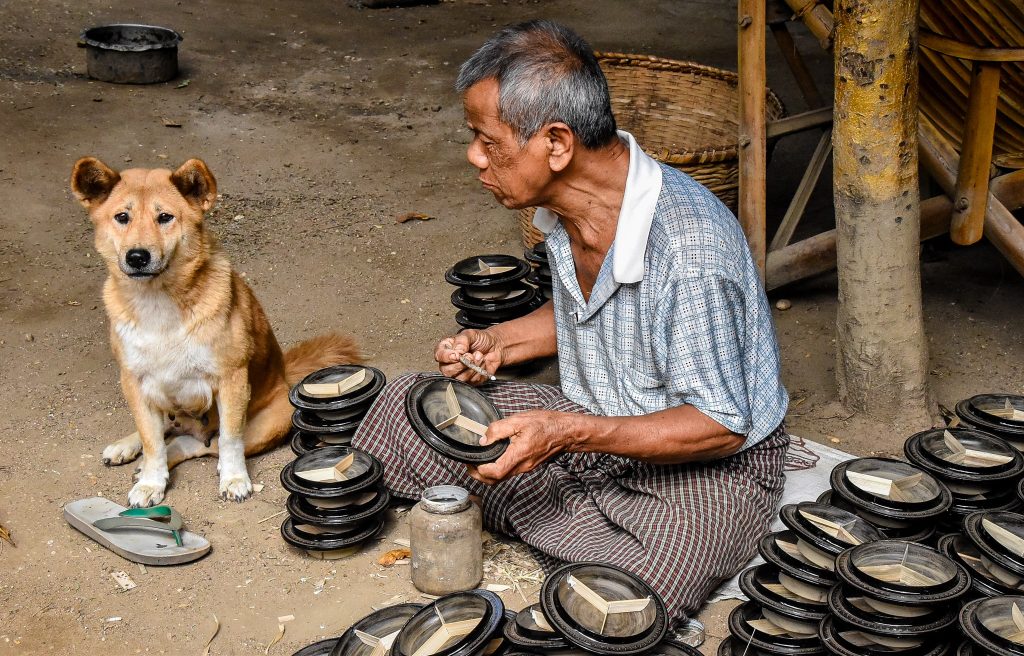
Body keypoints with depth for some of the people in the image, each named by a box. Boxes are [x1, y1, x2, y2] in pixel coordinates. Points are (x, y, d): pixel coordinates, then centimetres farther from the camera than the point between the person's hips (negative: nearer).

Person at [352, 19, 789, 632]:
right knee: (406, 405, -3)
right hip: (591, 427, 7)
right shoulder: (565, 206, -6)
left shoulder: (689, 248, -32)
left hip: (710, 466, -7)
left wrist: (568, 432, -31)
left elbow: (719, 427, -25)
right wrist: (498, 342, -3)